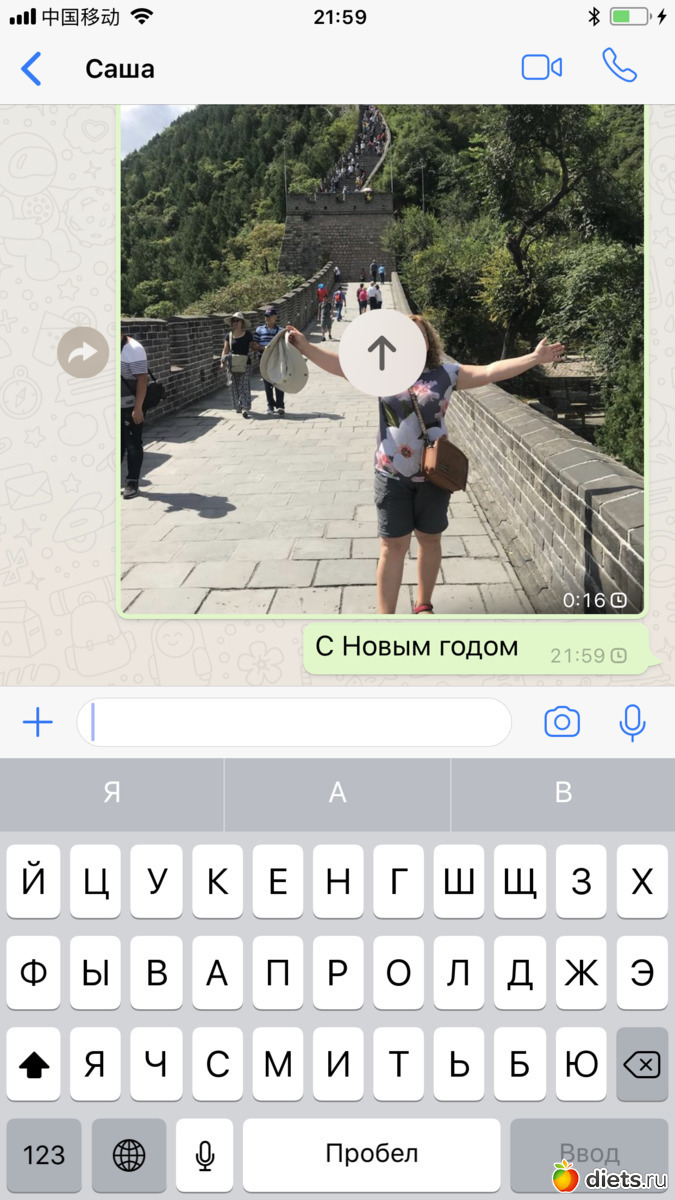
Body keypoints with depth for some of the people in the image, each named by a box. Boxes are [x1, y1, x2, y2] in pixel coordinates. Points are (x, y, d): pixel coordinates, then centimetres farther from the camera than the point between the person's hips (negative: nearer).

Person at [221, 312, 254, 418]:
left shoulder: (248, 334, 0)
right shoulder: (229, 336, 7)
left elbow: (252, 347, 8)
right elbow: (226, 350, 10)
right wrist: (223, 361, -2)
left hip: (245, 364, -3)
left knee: (244, 386, -9)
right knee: (235, 387, 7)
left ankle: (245, 409, -16)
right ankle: (238, 407, 19)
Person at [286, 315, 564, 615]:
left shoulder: (446, 374, -1)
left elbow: (490, 372, -4)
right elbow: (339, 364, -9)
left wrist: (534, 358, -12)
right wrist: (305, 346, -22)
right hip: (392, 475, -1)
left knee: (429, 539, 14)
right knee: (393, 545, 2)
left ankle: (424, 606, 33)